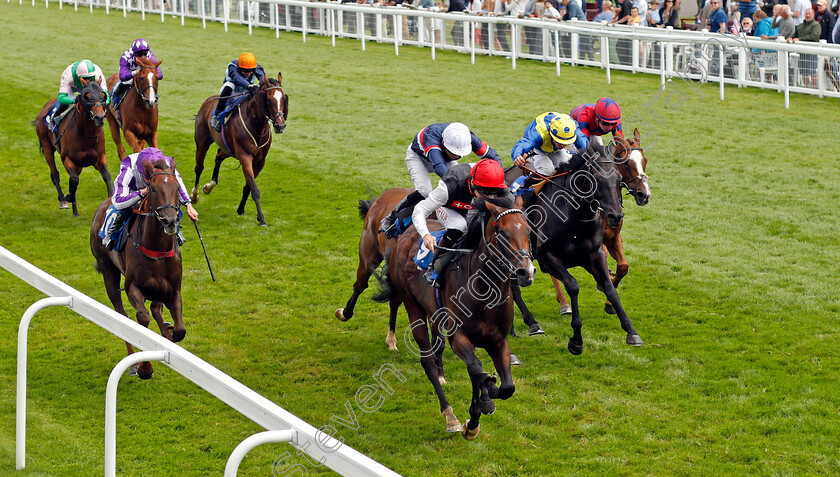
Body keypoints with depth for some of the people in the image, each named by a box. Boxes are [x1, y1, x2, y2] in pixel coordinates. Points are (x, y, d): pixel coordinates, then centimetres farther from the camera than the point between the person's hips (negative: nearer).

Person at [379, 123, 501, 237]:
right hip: (417, 156, -5)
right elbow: (439, 166, -63)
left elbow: (492, 155, -22)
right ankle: (391, 219, -13)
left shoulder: (468, 138, -34)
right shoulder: (432, 136, -48)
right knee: (424, 191, -28)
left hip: (445, 158, 5)